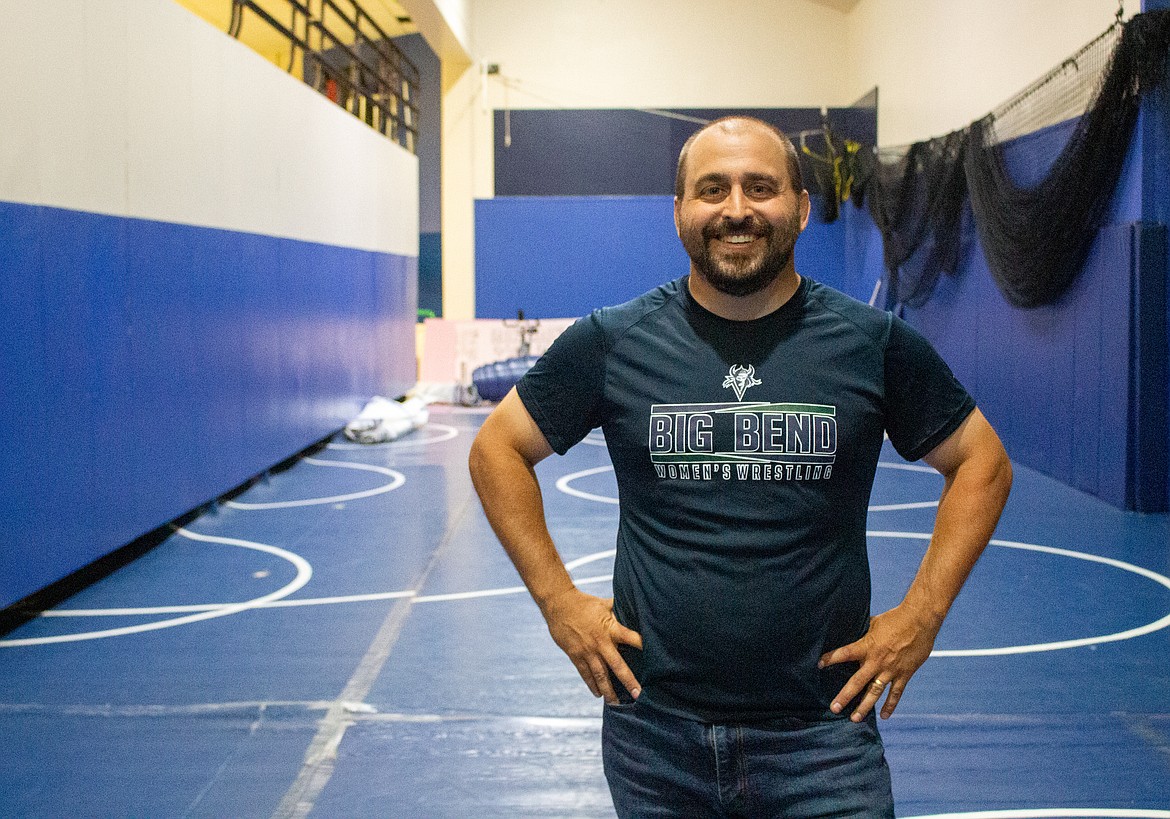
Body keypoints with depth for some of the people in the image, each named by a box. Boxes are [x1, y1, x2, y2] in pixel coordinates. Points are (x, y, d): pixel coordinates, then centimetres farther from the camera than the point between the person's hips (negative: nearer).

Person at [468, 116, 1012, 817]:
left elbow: (983, 463, 8)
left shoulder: (874, 344, -2)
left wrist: (922, 614, 0)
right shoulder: (612, 343, -2)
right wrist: (558, 599, 0)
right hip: (654, 732, 1)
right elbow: (498, 448, 8)